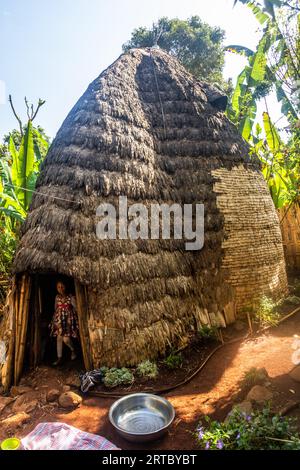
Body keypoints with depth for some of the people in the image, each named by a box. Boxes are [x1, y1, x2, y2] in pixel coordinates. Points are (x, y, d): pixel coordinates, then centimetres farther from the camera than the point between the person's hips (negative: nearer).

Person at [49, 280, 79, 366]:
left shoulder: (70, 297, -8)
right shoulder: (57, 297, 5)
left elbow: (75, 308, -5)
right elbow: (56, 308, 15)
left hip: (68, 319, -4)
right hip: (59, 319, 4)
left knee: (66, 339, -10)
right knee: (59, 338, 4)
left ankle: (73, 350, 20)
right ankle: (59, 358, 16)